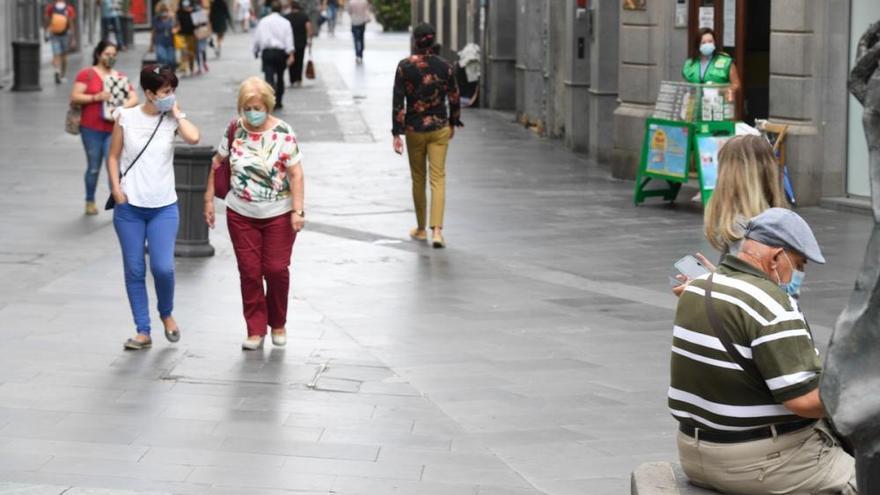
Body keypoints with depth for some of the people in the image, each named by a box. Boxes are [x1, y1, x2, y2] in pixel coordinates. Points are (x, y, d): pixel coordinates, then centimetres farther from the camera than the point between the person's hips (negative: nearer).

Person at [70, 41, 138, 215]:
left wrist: (123, 107, -15)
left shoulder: (121, 77, 10)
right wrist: (96, 97, -19)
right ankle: (90, 201, 25)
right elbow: (74, 97, -7)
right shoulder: (86, 74, 1)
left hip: (114, 129, 1)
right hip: (91, 129, -1)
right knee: (94, 167, 8)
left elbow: (134, 98, 6)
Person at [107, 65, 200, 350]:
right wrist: (116, 189, -5)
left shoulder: (172, 120, -1)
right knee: (134, 270, 4)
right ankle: (143, 332, 13)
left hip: (164, 207, -1)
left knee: (163, 268, -10)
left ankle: (166, 314, 20)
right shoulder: (126, 118, 0)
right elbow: (114, 157, 7)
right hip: (129, 207, 1)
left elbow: (193, 138, -22)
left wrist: (176, 112, -9)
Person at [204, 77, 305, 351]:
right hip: (241, 214, 2)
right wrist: (209, 199, 7)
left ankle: (278, 324, 22)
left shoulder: (283, 132, -11)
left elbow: (295, 173, -11)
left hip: (278, 214, -2)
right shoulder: (234, 129, -2)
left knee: (276, 269, 0)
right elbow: (218, 163, 8)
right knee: (249, 271, 2)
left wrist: (298, 210, -16)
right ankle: (255, 330, 11)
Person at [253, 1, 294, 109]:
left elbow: (257, 38, 7)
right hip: (280, 52, 0)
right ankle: (278, 102, 24)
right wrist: (291, 55, -14)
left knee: (269, 77, -8)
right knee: (280, 77, 16)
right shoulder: (285, 22, 1)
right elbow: (288, 39, -8)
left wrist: (256, 52, 20)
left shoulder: (263, 21, 5)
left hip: (267, 52, 0)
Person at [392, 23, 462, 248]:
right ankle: (437, 230, -13)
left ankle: (421, 229, 25)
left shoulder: (405, 66, -10)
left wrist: (397, 133, -7)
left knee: (418, 179, 14)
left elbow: (398, 101, -11)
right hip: (439, 128, 1)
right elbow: (454, 98, 4)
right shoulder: (445, 66, -4)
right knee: (438, 178, 0)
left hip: (414, 129, -1)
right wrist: (453, 123, 20)